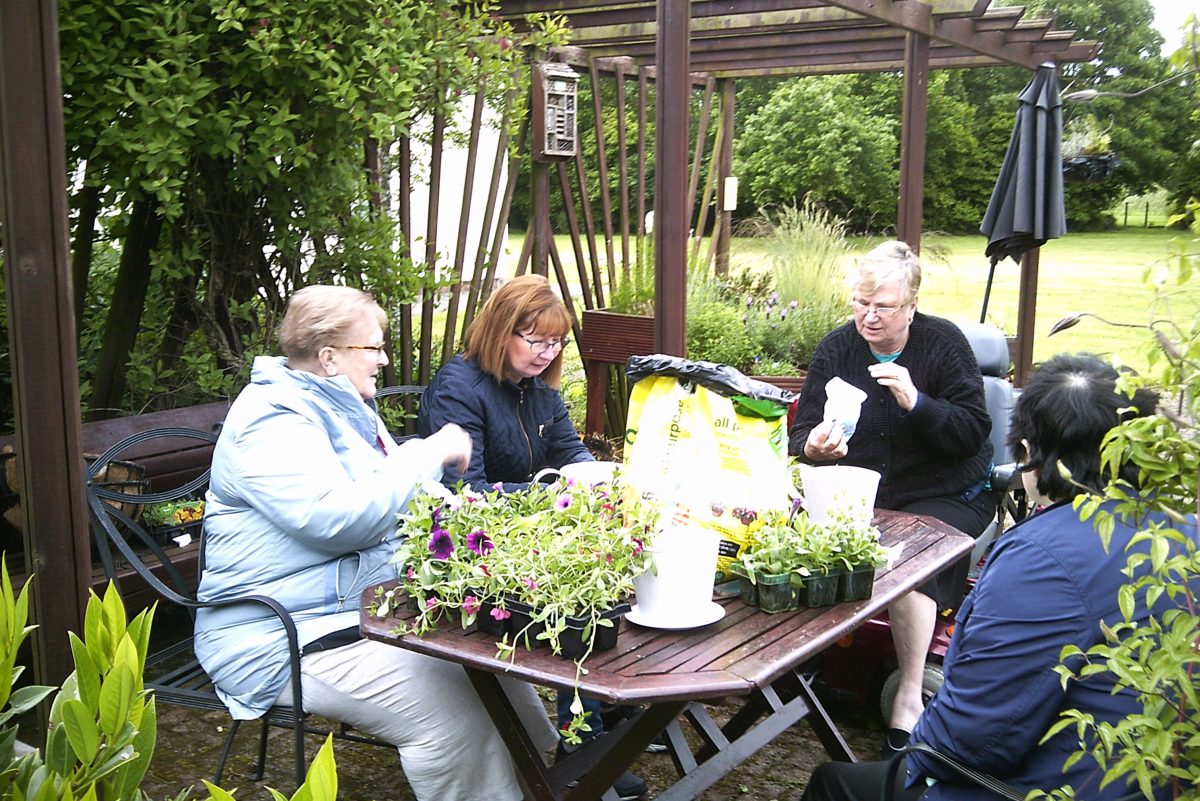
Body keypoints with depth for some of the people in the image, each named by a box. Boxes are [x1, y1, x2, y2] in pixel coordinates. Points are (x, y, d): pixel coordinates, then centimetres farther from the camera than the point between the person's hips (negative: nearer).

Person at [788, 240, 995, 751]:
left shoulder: (943, 342, -4)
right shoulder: (837, 348, 4)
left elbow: (974, 431, -11)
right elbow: (799, 435, 2)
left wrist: (916, 401, -25)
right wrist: (814, 448, -22)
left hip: (946, 496, -3)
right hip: (859, 496, 3)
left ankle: (908, 699, -22)